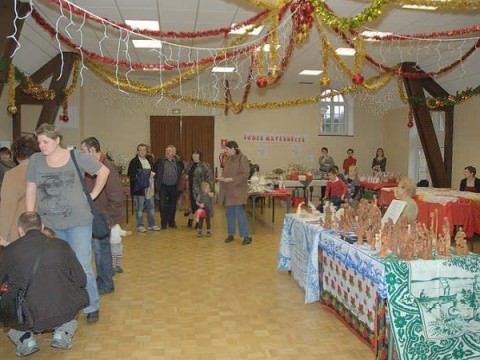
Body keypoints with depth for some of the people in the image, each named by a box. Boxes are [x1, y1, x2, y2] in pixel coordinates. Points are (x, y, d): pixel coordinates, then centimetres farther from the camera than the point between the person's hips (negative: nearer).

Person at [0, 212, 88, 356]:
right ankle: (63, 332, 13)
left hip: (24, 318, -1)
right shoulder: (62, 245, 2)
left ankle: (25, 339, 9)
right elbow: (81, 280, 5)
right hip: (62, 314, 1)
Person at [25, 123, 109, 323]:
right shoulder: (35, 160, 2)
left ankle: (92, 307, 19)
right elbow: (31, 190, 6)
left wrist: (93, 194, 3)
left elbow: (104, 171, 6)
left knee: (82, 267, 0)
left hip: (78, 222, -3)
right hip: (49, 224, 3)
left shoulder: (77, 157, -5)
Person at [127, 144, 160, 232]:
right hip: (139, 188, -7)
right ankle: (140, 226, 11)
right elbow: (131, 175, -13)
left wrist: (152, 174, 1)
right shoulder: (134, 162, -8)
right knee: (139, 208, 1)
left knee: (151, 207, 11)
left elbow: (153, 171, 24)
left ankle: (152, 225, 21)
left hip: (149, 188, 7)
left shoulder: (149, 160, 14)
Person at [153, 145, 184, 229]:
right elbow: (154, 169, 2)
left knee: (173, 205, 10)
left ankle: (171, 222, 22)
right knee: (163, 205, -1)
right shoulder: (160, 161, 0)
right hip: (163, 187, -2)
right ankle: (163, 223, 8)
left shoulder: (178, 162, 4)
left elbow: (182, 170, 14)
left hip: (174, 187, 2)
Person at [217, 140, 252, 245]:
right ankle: (231, 234, 22)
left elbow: (245, 175, -16)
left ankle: (247, 236, 0)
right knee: (229, 213, 11)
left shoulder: (242, 159, -12)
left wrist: (231, 179, -21)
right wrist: (222, 177, -2)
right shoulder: (227, 159, 9)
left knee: (239, 213, -8)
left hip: (238, 191, -7)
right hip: (228, 191, 7)